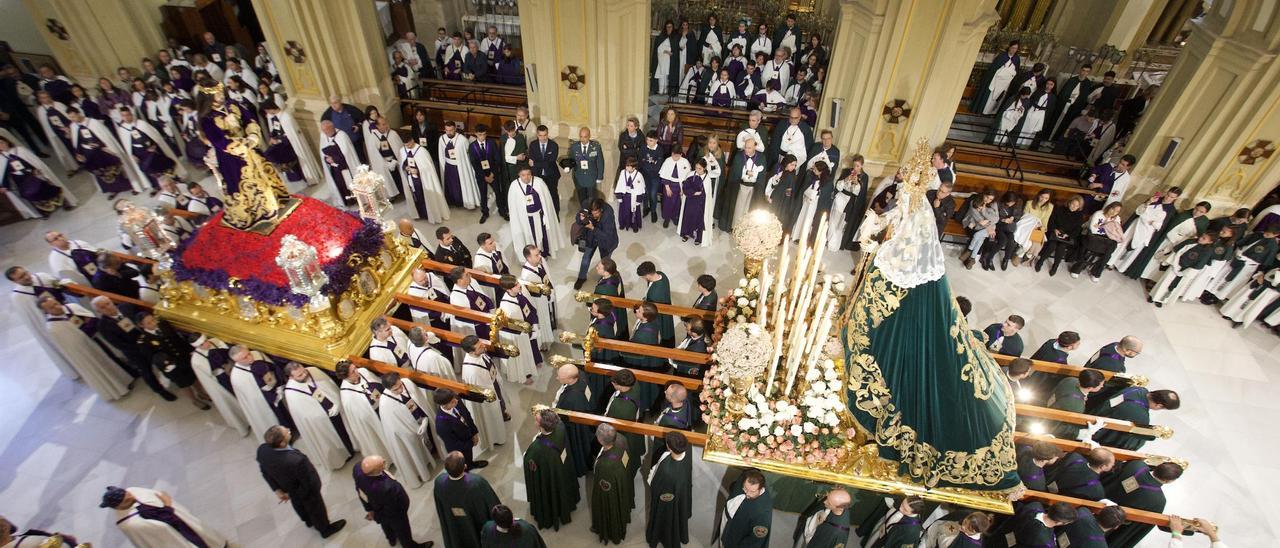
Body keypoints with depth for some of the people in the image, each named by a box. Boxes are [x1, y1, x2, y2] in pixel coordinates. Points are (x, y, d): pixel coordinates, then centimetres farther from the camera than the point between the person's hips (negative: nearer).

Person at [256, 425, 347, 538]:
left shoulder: (262, 450, -30)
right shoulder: (296, 460, -48)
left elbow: (264, 471, -9)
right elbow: (307, 483, -29)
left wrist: (277, 489, 0)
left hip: (287, 488, 6)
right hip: (306, 491, -6)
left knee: (299, 505, 36)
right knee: (315, 508, 25)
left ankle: (309, 521, 67)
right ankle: (325, 529, 54)